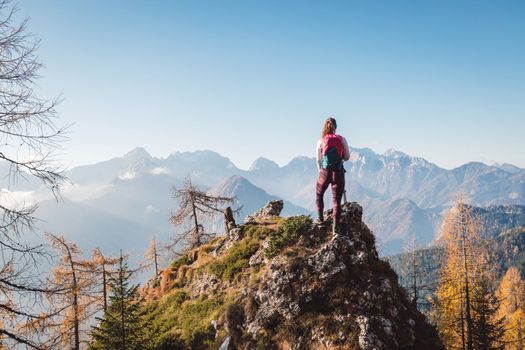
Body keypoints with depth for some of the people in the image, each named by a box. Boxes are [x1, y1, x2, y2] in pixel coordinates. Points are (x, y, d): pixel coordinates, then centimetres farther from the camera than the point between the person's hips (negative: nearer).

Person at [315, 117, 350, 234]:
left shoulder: (321, 141, 0)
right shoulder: (342, 140, -1)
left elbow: (318, 160, 5)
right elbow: (347, 157, 4)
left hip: (325, 172, 0)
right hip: (338, 172, 0)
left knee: (319, 194, 24)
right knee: (336, 200, 4)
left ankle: (320, 219, 23)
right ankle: (335, 227, 1)